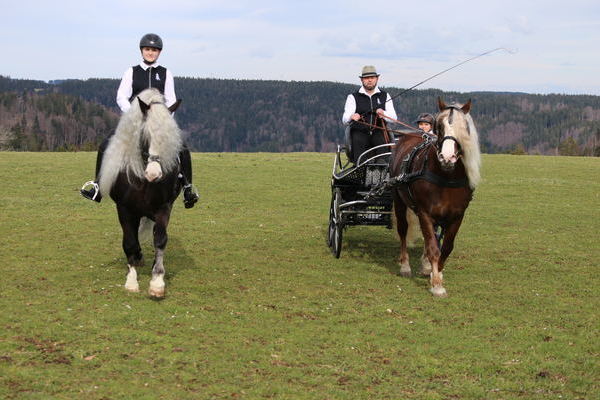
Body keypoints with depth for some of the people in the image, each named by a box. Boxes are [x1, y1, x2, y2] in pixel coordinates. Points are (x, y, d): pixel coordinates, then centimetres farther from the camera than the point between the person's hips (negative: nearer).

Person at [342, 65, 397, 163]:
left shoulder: (385, 96, 20)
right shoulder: (353, 97, 14)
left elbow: (394, 117, 10)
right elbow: (345, 120, 2)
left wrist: (383, 114, -15)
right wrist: (351, 118, -25)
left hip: (378, 131, 1)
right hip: (360, 132, -1)